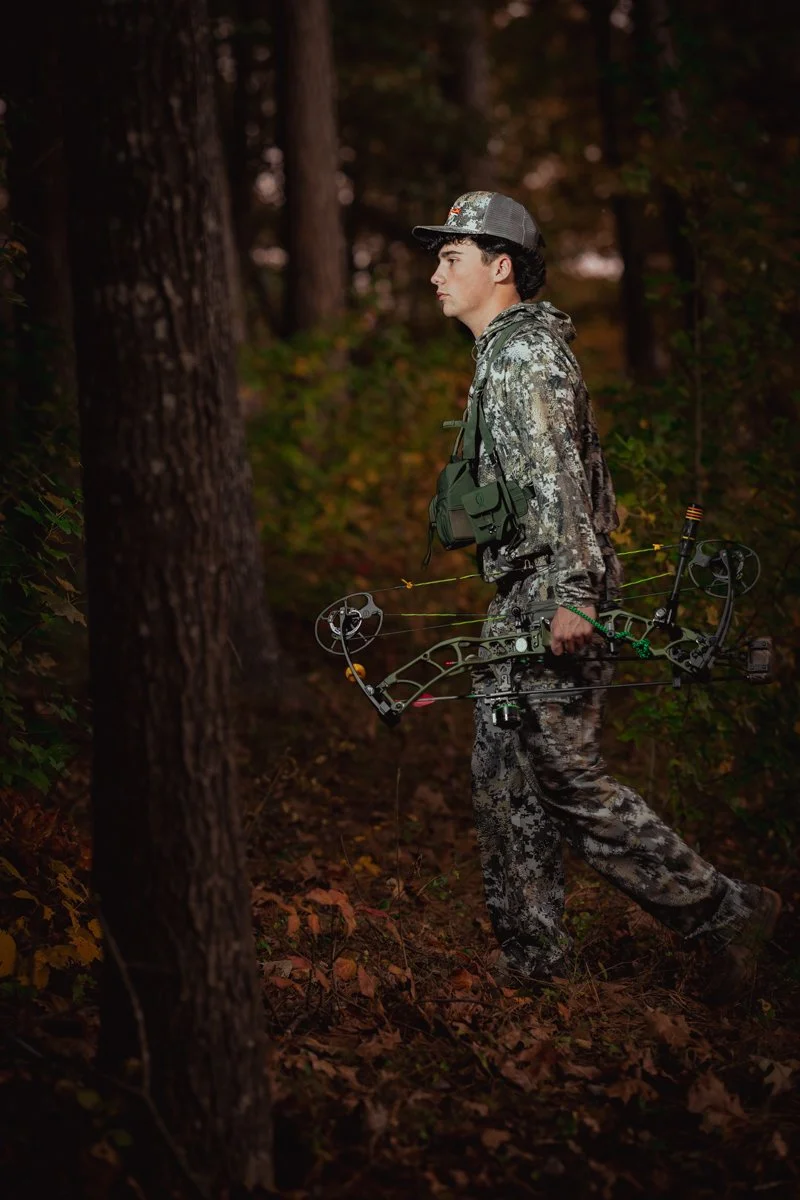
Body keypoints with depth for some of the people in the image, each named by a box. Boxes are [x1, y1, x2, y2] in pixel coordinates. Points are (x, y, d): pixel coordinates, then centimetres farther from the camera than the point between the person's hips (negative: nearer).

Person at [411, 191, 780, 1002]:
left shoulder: (525, 357, -15)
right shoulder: (508, 354, 18)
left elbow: (559, 481, -25)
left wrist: (570, 592, -32)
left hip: (550, 602, -10)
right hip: (521, 599, 10)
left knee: (568, 776, -7)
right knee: (503, 775, 12)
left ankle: (722, 912, 1)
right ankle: (529, 950, 20)